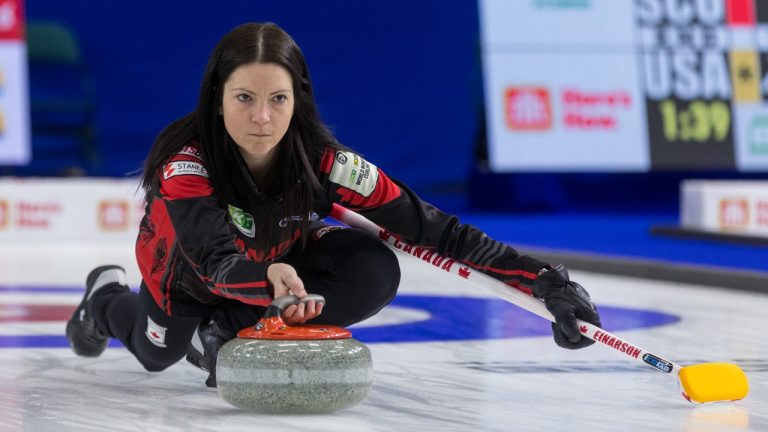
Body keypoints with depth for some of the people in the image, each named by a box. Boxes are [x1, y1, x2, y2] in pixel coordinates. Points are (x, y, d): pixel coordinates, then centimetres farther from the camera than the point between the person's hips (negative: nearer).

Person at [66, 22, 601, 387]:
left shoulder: (325, 162, -34)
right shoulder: (185, 162, -40)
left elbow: (432, 227, -34)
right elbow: (215, 260, -53)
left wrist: (543, 278, -42)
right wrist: (269, 278, -77)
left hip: (283, 259, 1)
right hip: (187, 266, -1)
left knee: (375, 275, -25)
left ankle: (225, 331, -7)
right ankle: (107, 297, 45)